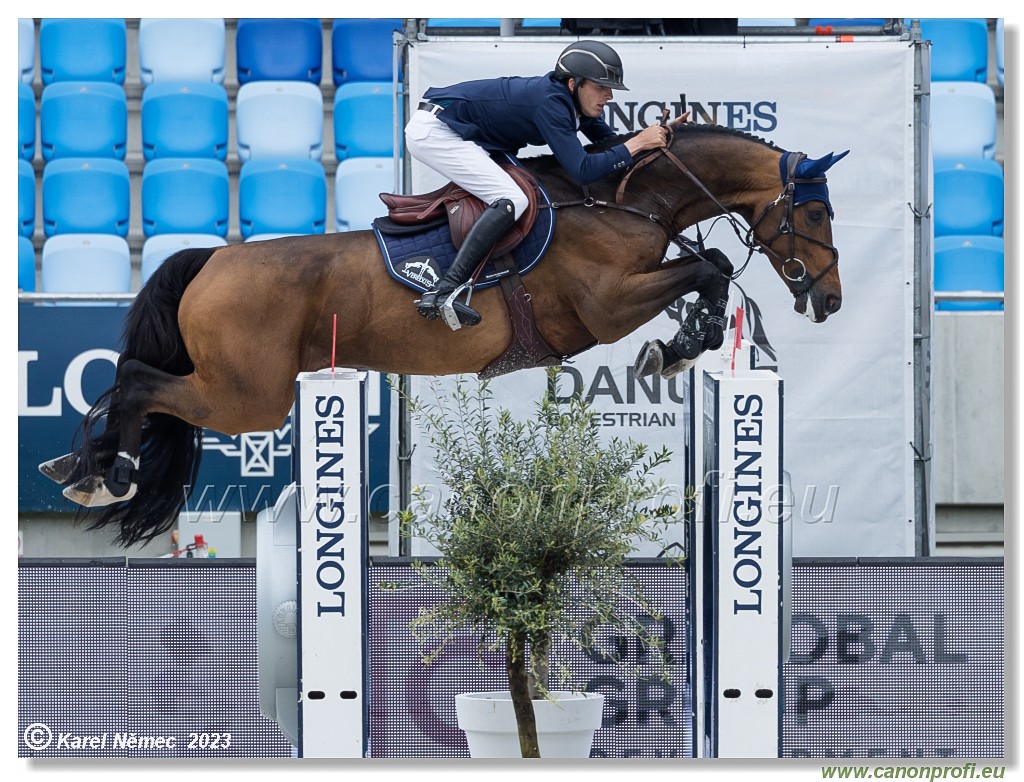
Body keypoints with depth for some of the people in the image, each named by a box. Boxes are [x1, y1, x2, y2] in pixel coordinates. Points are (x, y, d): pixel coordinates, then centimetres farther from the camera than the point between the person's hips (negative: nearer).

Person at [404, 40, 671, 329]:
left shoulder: (575, 101, 2)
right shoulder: (550, 104, -25)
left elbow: (609, 143, 15)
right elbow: (582, 170, -31)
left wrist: (654, 135, -1)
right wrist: (636, 144, -24)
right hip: (433, 131, -11)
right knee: (512, 200, -22)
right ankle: (442, 294, -31)